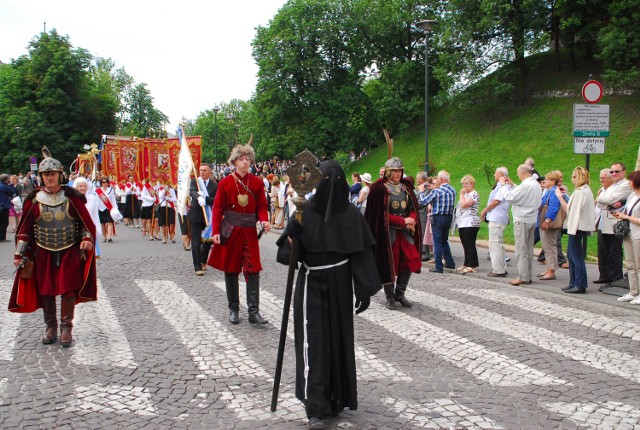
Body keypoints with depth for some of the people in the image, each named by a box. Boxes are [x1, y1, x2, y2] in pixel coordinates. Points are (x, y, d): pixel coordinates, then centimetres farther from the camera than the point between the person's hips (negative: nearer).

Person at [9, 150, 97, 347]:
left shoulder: (72, 197, -4)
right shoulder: (34, 200, 0)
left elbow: (86, 222, 0)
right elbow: (25, 229, 5)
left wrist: (87, 238, -18)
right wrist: (19, 253, -1)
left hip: (69, 252, -2)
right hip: (43, 253, 2)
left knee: (68, 289, -1)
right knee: (46, 290, 8)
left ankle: (66, 327, 11)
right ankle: (50, 327, 23)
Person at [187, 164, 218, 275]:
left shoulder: (214, 185, 1)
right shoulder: (194, 181, 0)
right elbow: (192, 192, -21)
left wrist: (204, 198, -27)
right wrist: (198, 197, -42)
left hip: (208, 217, 2)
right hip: (195, 216, -2)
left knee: (208, 240, 12)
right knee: (196, 241, -5)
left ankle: (203, 260, 37)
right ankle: (198, 267, -1)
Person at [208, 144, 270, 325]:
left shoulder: (257, 182, 2)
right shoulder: (225, 183, -2)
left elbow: (262, 206, 5)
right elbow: (218, 208, -1)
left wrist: (264, 220, -15)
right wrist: (216, 232, -8)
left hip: (249, 232, 1)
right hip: (230, 231, 0)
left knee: (253, 270, -5)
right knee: (231, 270, 7)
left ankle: (254, 312, -3)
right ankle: (233, 309, 19)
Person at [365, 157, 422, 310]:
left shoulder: (406, 187, 10)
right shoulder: (380, 189, -7)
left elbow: (413, 208, 8)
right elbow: (381, 214, -12)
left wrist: (411, 220, -14)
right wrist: (403, 221, -16)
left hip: (405, 232, 5)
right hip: (388, 233, -5)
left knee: (410, 262, 1)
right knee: (389, 264, 0)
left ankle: (400, 294, 17)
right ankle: (390, 297, 14)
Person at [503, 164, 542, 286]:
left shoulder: (525, 185, -19)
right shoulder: (536, 184, 11)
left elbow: (509, 197, -18)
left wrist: (503, 184, -5)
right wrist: (512, 185, 19)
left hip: (522, 220, -9)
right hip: (532, 219, 9)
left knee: (521, 249, -5)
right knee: (528, 249, 13)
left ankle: (523, 277, -4)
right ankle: (528, 276, 17)